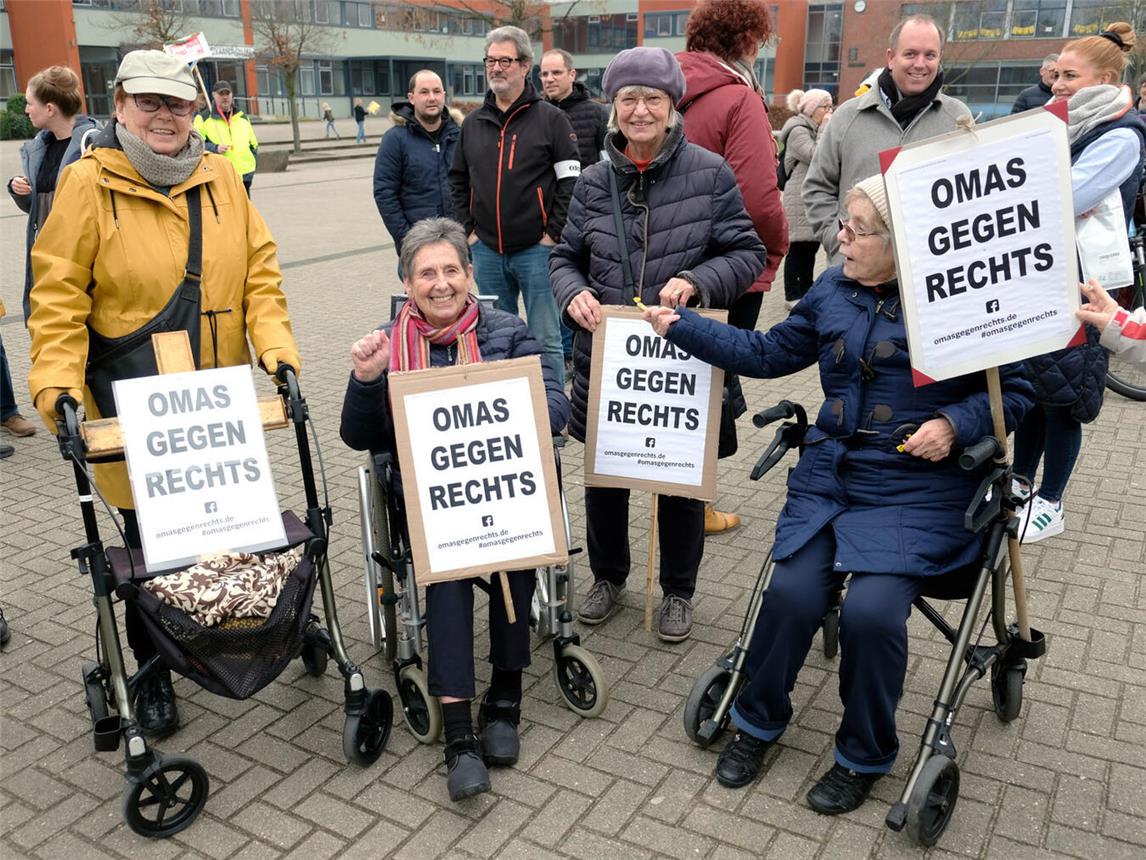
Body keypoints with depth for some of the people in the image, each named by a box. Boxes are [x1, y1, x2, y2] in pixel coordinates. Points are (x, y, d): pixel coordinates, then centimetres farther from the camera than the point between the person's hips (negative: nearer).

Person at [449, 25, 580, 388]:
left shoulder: (551, 118, -2)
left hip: (536, 249, -4)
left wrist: (553, 234, -10)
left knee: (545, 340, 0)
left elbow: (571, 181, -6)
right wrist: (468, 229, 8)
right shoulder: (473, 123, 11)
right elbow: (457, 179, 18)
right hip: (486, 250, 5)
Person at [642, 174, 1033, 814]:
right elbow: (768, 353, 16)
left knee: (872, 610, -21)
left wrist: (956, 424, -18)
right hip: (830, 478, 4)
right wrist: (681, 327, 14)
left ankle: (865, 756, 9)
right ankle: (759, 720, 15)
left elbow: (1016, 389, -1)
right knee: (792, 592, -14)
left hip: (919, 492, -4)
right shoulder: (832, 290, 8)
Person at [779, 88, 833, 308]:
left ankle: (806, 291, 20)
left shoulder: (815, 130, 20)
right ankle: (792, 295, 1)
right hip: (800, 200, -9)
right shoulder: (798, 131, -10)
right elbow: (815, 156, -22)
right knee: (798, 248, -5)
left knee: (811, 247, 12)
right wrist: (825, 128, -14)